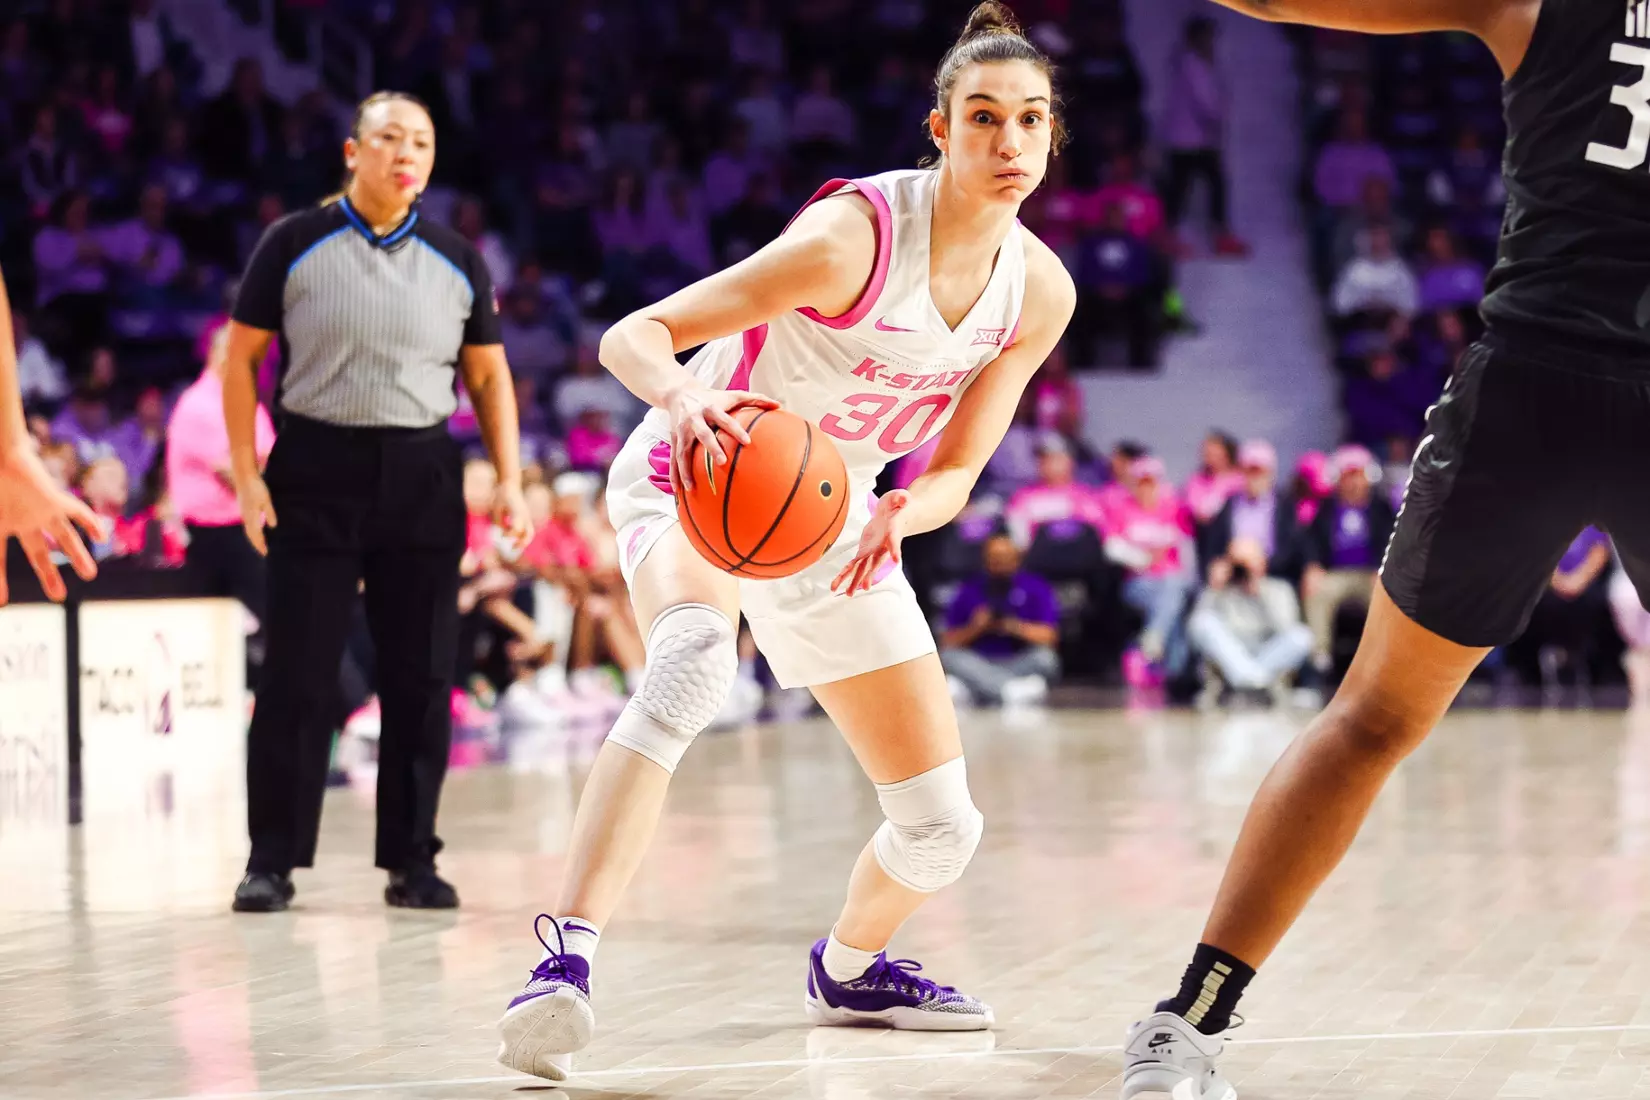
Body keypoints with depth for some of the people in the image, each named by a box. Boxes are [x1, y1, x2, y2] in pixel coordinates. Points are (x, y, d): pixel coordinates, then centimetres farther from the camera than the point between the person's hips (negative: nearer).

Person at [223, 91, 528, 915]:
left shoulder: (456, 262, 7)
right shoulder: (295, 245, -1)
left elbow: (489, 375, 13)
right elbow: (240, 356, 2)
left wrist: (510, 480, 2)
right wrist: (246, 474, -5)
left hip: (422, 476, 3)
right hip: (316, 473, -3)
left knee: (421, 676, 3)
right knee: (297, 674, -2)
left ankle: (411, 860, 13)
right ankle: (272, 860, 7)